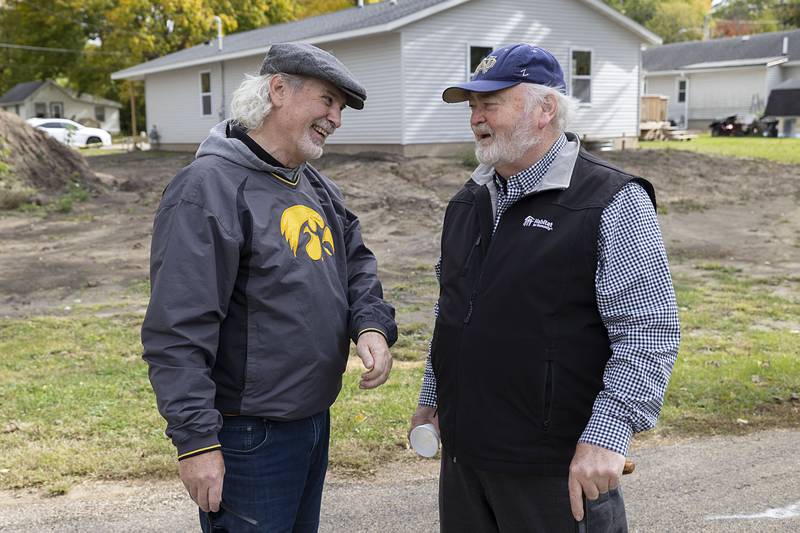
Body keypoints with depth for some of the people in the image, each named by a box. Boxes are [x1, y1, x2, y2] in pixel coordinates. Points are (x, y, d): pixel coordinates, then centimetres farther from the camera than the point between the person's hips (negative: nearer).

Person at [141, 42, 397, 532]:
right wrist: (197, 441, -24)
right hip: (249, 437, -9)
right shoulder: (210, 188, -19)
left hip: (316, 419, 9)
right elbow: (177, 331, -23)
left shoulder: (317, 187, 10)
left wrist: (373, 326, -7)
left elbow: (357, 263, 15)